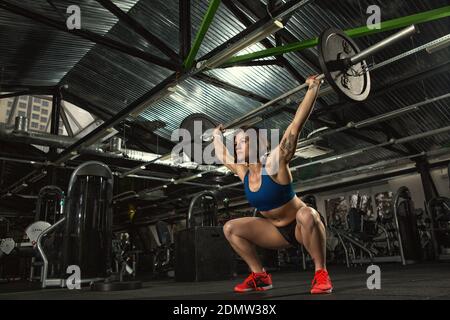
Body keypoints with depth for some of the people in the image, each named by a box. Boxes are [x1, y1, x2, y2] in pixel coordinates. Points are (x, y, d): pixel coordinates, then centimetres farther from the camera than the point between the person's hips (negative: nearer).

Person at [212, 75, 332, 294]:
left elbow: (296, 124, -27)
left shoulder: (274, 164, -22)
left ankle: (321, 273, -23)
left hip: (302, 225, -6)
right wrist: (217, 136, 30)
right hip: (278, 230, 7)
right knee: (230, 228, -1)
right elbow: (221, 155, 15)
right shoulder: (242, 172, -4)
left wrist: (313, 89, -27)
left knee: (307, 214, -41)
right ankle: (260, 276, 4)